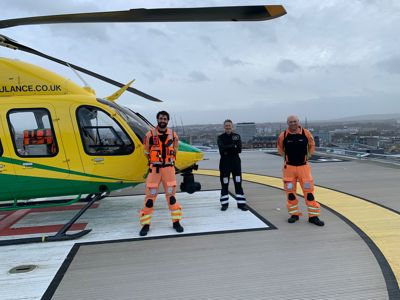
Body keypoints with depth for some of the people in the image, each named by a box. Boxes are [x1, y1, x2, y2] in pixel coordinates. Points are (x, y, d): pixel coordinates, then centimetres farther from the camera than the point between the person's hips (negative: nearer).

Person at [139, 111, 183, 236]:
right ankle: (146, 224, 8)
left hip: (169, 168, 2)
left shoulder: (173, 134, 3)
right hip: (154, 168, -2)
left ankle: (176, 221, 18)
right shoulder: (150, 134, -3)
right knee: (150, 195, -1)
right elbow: (146, 152, 8)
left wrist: (168, 160, 9)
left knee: (171, 195, 7)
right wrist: (154, 160, 11)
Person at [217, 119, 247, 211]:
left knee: (238, 183, 3)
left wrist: (227, 150, -14)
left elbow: (239, 149, -8)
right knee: (224, 184, 5)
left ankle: (241, 203, 10)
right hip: (224, 162, -1)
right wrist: (233, 146, -14)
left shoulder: (237, 136, 7)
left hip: (236, 161, 1)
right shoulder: (220, 137, 3)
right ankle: (224, 203, 15)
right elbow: (222, 149, -14)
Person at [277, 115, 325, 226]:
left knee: (309, 190, -1)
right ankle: (294, 214, 22)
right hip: (289, 167, 0)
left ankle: (313, 216, 10)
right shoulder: (283, 135, -7)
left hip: (303, 166, 0)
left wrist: (307, 156, 11)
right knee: (290, 191, 6)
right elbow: (280, 149, 12)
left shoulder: (306, 133, -6)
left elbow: (312, 145, 12)